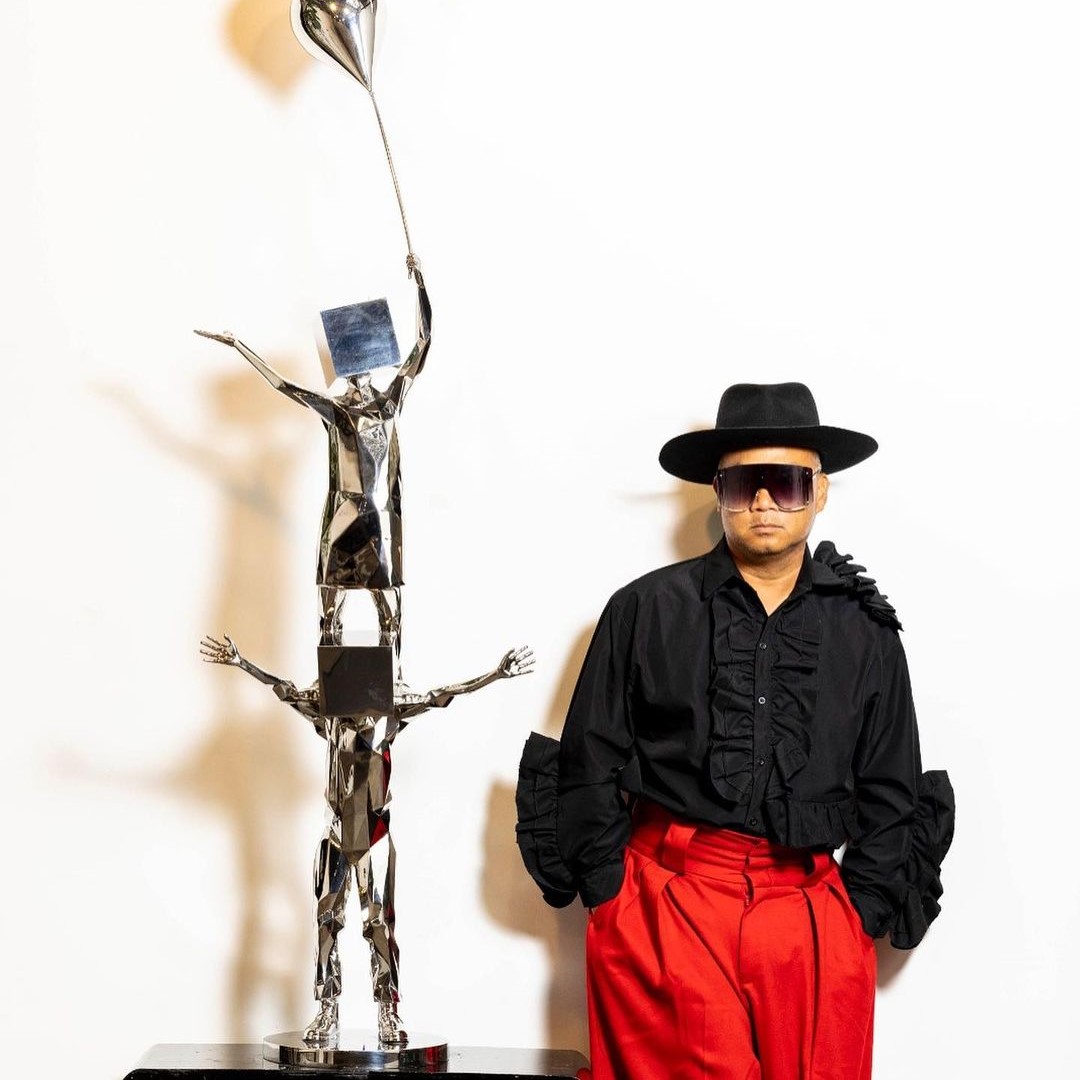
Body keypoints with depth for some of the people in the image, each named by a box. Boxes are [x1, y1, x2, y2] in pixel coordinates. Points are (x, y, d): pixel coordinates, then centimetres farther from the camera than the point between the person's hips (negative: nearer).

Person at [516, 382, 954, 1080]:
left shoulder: (865, 632, 9)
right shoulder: (646, 610, 4)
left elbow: (890, 794, 11)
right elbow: (591, 768, 5)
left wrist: (860, 916, 2)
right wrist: (613, 899, -1)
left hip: (812, 916, 2)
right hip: (662, 909, -2)